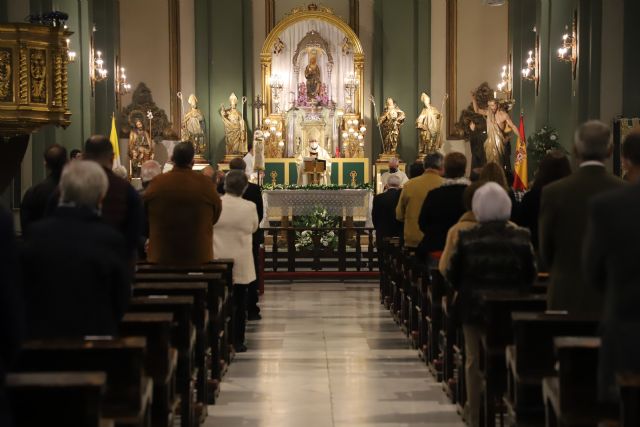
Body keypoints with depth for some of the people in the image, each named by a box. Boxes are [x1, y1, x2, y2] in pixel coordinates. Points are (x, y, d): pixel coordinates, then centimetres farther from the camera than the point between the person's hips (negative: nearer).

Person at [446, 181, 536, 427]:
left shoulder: (467, 238, -10)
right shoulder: (521, 237, -9)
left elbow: (452, 275, -5)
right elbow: (531, 276, -2)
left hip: (474, 307, 0)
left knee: (474, 363, 11)